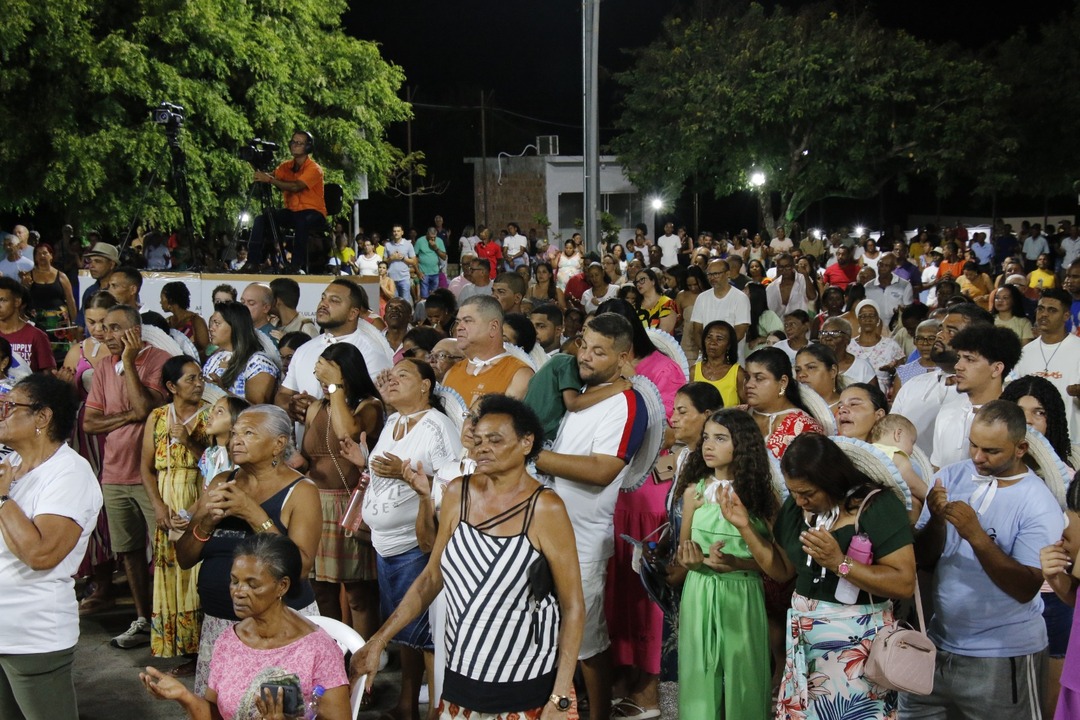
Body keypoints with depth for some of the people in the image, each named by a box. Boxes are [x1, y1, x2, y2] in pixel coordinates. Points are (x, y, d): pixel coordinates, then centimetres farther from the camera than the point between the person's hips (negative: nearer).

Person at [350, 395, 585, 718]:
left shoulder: (544, 508, -13)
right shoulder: (458, 493, 0)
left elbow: (573, 607, -10)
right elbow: (431, 578, 8)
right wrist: (378, 642, 2)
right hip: (462, 677, 4)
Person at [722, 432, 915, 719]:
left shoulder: (878, 506, -16)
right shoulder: (795, 505, 3)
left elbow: (905, 583, -20)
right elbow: (782, 570, 9)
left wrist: (839, 563, -28)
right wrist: (745, 526, -2)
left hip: (857, 644, -5)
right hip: (804, 641, 6)